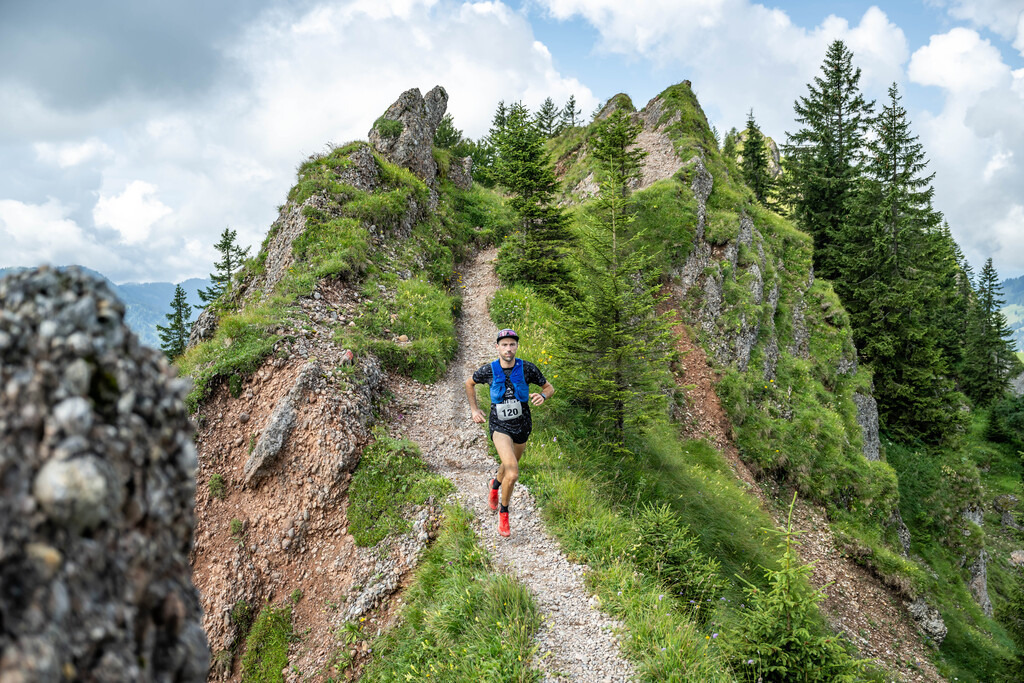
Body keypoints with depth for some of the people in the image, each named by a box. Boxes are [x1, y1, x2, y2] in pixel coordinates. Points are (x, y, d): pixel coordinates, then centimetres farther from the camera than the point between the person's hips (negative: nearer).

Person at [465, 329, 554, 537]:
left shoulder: (527, 368, -13)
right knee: (513, 473, -21)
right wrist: (474, 409, 3)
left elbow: (549, 387, -1)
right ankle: (503, 513, 3)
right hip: (500, 427, -3)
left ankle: (495, 484, 62)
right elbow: (469, 383, 8)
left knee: (509, 466, 26)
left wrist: (543, 395, -23)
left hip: (522, 426, 3)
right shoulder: (488, 370, -12)